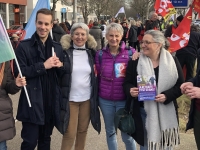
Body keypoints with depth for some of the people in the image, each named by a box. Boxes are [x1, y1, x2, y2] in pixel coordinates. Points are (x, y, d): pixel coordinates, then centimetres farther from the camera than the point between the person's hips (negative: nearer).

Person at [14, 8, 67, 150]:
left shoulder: (57, 47, 8)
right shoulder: (24, 46, -5)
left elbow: (62, 74, 12)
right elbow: (19, 72, -14)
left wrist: (60, 66, -9)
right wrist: (43, 66, -19)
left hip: (52, 103, 4)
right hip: (32, 103, -4)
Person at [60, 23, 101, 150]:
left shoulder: (91, 52, 3)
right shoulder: (65, 52, -7)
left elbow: (95, 75, 13)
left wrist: (96, 95, 7)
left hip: (87, 98, 3)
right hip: (70, 98, -3)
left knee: (83, 130, 14)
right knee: (70, 133, 0)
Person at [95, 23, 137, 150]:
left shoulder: (131, 53, -7)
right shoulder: (100, 54, 0)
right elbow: (98, 75, 9)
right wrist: (97, 93, 9)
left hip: (124, 99, -2)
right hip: (105, 100, 3)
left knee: (127, 133, 5)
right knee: (110, 131, 18)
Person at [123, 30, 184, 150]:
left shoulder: (172, 61, -5)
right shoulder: (135, 62, -5)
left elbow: (180, 85, -2)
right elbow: (127, 83, 2)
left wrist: (167, 96, -19)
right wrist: (130, 90, -21)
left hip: (167, 112, 1)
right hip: (144, 112, 0)